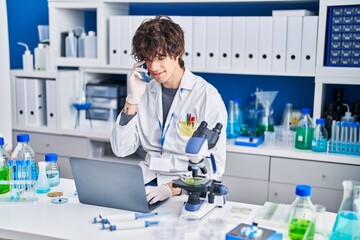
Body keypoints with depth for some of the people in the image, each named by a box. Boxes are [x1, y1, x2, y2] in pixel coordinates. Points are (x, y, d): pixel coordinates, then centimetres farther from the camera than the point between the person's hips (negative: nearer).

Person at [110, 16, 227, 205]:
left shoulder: (207, 97, -9)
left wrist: (172, 188, -24)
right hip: (147, 181, 4)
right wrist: (132, 98, -8)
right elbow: (121, 150, 1)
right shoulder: (146, 91, 6)